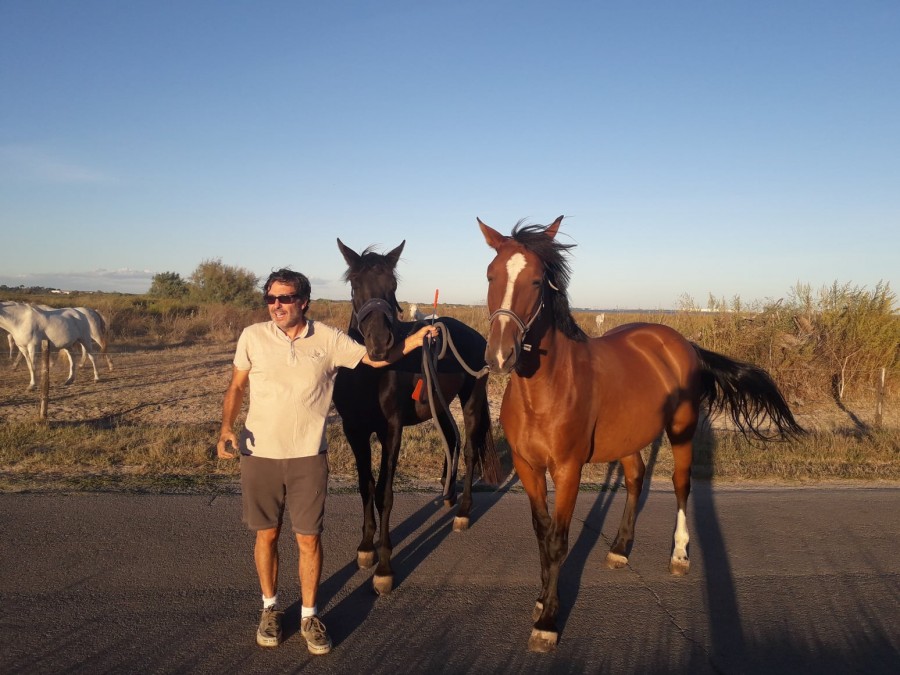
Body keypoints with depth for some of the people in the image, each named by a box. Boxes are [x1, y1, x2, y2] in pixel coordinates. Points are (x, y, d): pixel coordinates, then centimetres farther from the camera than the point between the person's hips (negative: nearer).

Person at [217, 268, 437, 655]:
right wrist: (226, 427, -10)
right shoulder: (252, 337, -3)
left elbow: (376, 358, 1)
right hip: (259, 455, 1)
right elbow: (237, 387, 5)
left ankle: (309, 615, 24)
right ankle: (270, 608, 34)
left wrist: (414, 340, -13)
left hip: (308, 456, 0)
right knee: (267, 534, 13)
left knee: (309, 538, 5)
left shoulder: (328, 339, -4)